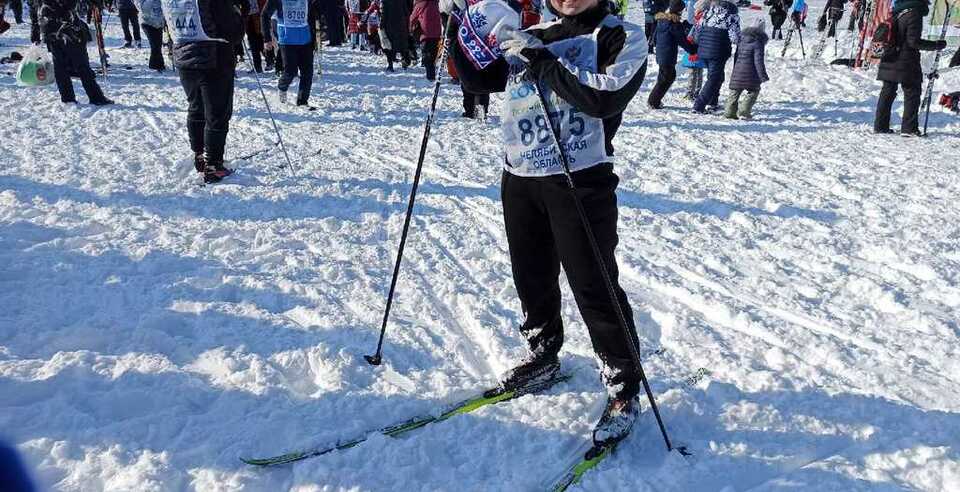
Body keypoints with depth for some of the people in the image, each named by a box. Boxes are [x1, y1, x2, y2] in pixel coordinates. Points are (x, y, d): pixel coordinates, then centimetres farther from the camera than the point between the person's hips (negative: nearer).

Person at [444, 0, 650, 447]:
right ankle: (543, 357, 40)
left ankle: (624, 390, 13)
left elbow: (606, 97, -20)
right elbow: (478, 80, 12)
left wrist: (540, 61, -19)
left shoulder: (624, 38, -3)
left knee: (594, 289, -3)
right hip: (519, 177, 6)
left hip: (580, 180, -5)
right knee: (532, 280, 17)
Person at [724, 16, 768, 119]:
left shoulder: (742, 39, 10)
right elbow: (758, 61, -14)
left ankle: (730, 111, 11)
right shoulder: (758, 42, -10)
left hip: (737, 71, 6)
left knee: (735, 91, 13)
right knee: (753, 91, 7)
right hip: (750, 73, -6)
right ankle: (744, 111, -4)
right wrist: (763, 76, -8)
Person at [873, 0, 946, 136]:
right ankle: (909, 128, -1)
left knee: (887, 93, 13)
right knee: (912, 94, 2)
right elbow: (913, 41, -18)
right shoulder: (914, 14, -14)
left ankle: (880, 126, 14)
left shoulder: (897, 13, 9)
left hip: (889, 62, 7)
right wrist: (936, 45, -12)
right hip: (906, 64, -7)